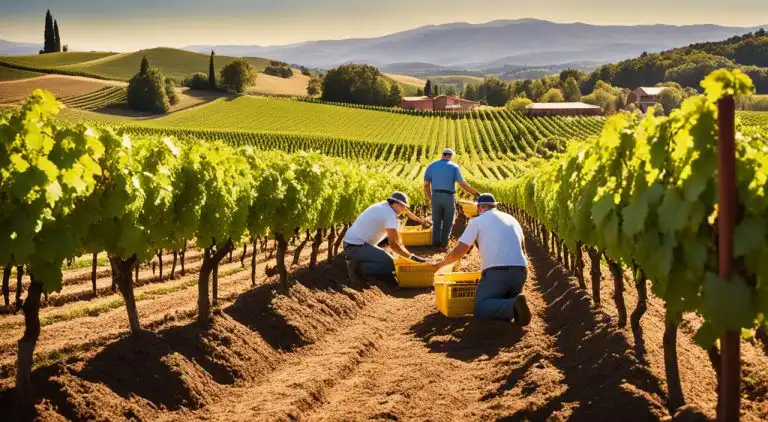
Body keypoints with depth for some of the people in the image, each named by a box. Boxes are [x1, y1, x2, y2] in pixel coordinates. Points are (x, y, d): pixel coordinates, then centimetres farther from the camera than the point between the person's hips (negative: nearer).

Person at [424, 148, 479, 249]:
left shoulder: (432, 166, 7)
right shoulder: (454, 167, 0)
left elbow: (426, 184, 5)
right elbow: (462, 183, -8)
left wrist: (429, 197, 17)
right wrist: (474, 192, 2)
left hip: (436, 196, 2)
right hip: (448, 197, -2)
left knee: (436, 221, 14)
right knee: (448, 222, 13)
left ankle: (436, 242, 6)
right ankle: (444, 242, 10)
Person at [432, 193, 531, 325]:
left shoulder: (477, 221, 7)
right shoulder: (512, 219, 23)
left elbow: (459, 252, 6)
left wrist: (441, 264, 23)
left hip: (497, 271, -5)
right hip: (520, 270, 5)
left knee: (481, 308, 2)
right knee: (507, 300, 26)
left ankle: (513, 306, -26)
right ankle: (516, 305, -11)